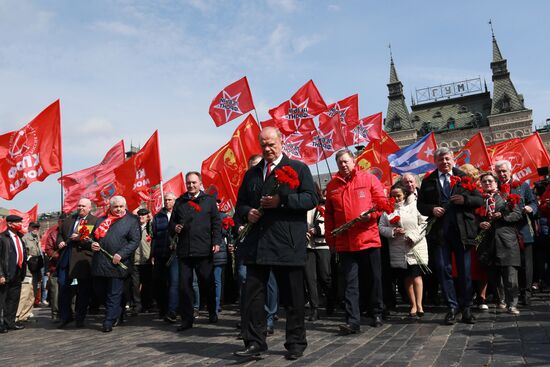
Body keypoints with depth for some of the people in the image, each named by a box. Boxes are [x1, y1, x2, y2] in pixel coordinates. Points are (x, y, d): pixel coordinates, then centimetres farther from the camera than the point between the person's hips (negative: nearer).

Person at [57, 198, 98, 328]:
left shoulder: (95, 221, -4)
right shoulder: (68, 220, 16)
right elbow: (60, 233, 24)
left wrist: (80, 238, -21)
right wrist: (60, 242, 3)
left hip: (83, 260, -5)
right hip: (66, 258, 5)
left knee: (83, 291, 4)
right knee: (63, 288, 7)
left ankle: (80, 318, 17)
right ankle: (65, 317, 21)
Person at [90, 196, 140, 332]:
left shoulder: (132, 221, -1)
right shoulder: (101, 220, 16)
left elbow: (135, 241, -8)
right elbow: (93, 236, 23)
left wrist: (120, 255, -18)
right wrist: (92, 244, 0)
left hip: (117, 264, -5)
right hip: (99, 263, 6)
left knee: (114, 295, -1)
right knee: (99, 291, 14)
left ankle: (109, 322, 9)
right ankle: (117, 313, 34)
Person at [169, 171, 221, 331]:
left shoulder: (209, 200, 7)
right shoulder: (179, 202, 15)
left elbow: (216, 223, 3)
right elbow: (172, 222, 19)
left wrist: (216, 242, -6)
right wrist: (175, 228, -4)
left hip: (204, 250, -2)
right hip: (184, 250, 2)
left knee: (207, 284, 9)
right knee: (184, 285, 2)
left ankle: (212, 313, 29)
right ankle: (187, 319, 11)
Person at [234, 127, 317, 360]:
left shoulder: (298, 168, 5)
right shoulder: (251, 174, 18)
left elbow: (311, 198, -6)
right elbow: (240, 204, 20)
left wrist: (282, 200, -17)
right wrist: (247, 213, -3)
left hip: (287, 244, -4)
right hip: (257, 243, 4)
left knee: (292, 297, 7)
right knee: (253, 295, 4)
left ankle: (296, 343, 21)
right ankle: (254, 342, 14)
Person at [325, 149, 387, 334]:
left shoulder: (369, 179, 3)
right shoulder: (332, 185, 10)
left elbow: (382, 202, 1)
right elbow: (329, 214, 11)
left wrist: (371, 214, -17)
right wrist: (330, 238, 8)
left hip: (368, 238, -1)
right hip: (344, 242, 1)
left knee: (374, 278, 11)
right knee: (350, 282, 0)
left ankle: (376, 314, 28)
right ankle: (353, 321, 0)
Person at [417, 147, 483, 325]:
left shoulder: (464, 177, 9)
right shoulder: (428, 181, 9)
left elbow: (479, 200, 6)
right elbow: (420, 204, 10)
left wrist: (465, 199, -12)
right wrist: (432, 209, -10)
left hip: (462, 229, 0)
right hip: (439, 231, 0)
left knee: (464, 271, 6)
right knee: (443, 269, 1)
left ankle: (466, 308, 17)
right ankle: (452, 307, 12)